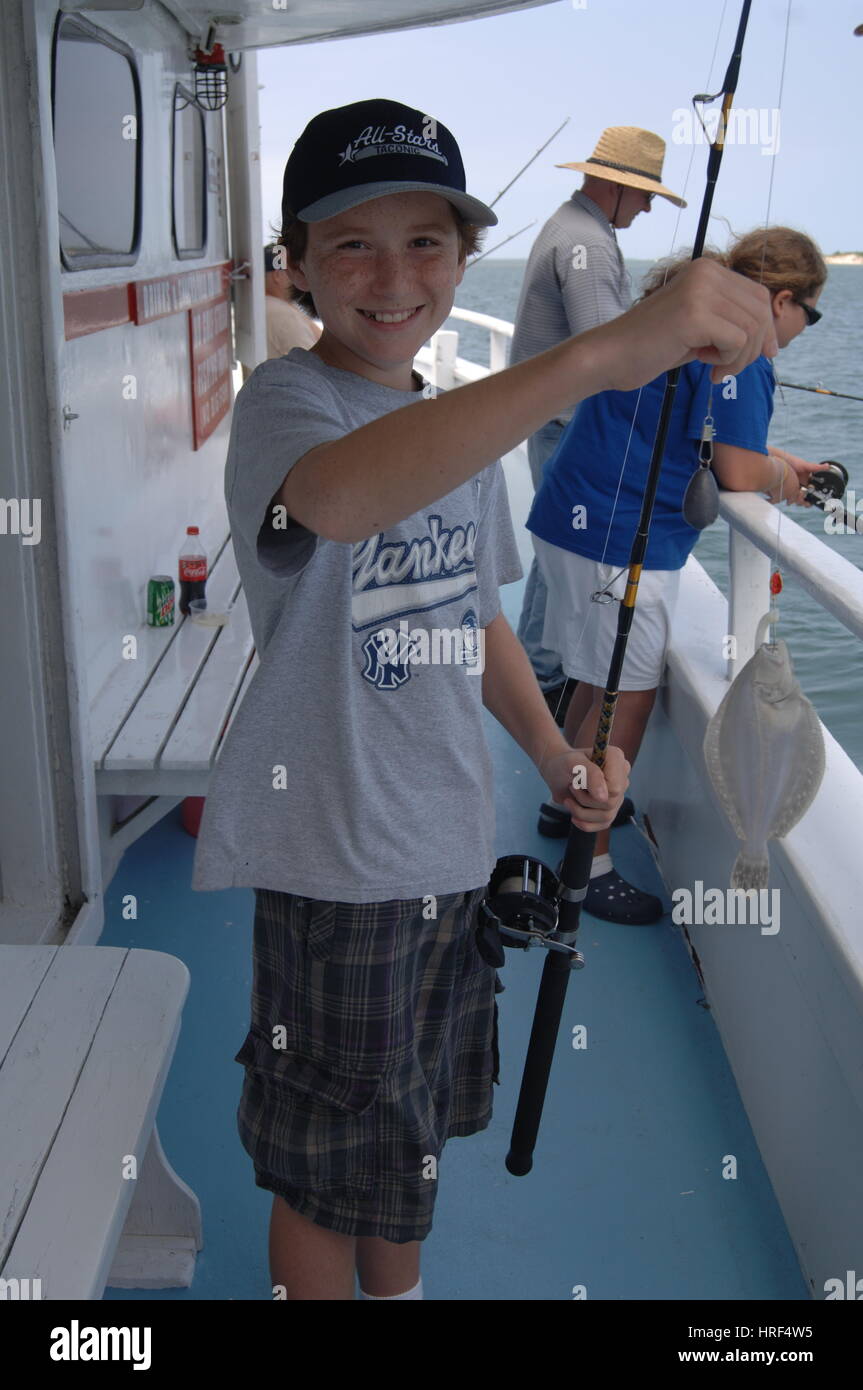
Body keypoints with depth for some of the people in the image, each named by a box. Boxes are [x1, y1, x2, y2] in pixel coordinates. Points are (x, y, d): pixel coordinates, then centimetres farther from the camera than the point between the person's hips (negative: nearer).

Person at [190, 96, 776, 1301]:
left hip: (452, 840, 7)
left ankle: (400, 1291, 49)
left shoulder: (464, 424, 7)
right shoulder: (284, 400, -18)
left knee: (418, 1120, 25)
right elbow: (346, 496, -44)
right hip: (335, 853, -7)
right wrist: (600, 353, -55)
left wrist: (554, 752, -2)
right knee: (330, 1165, 10)